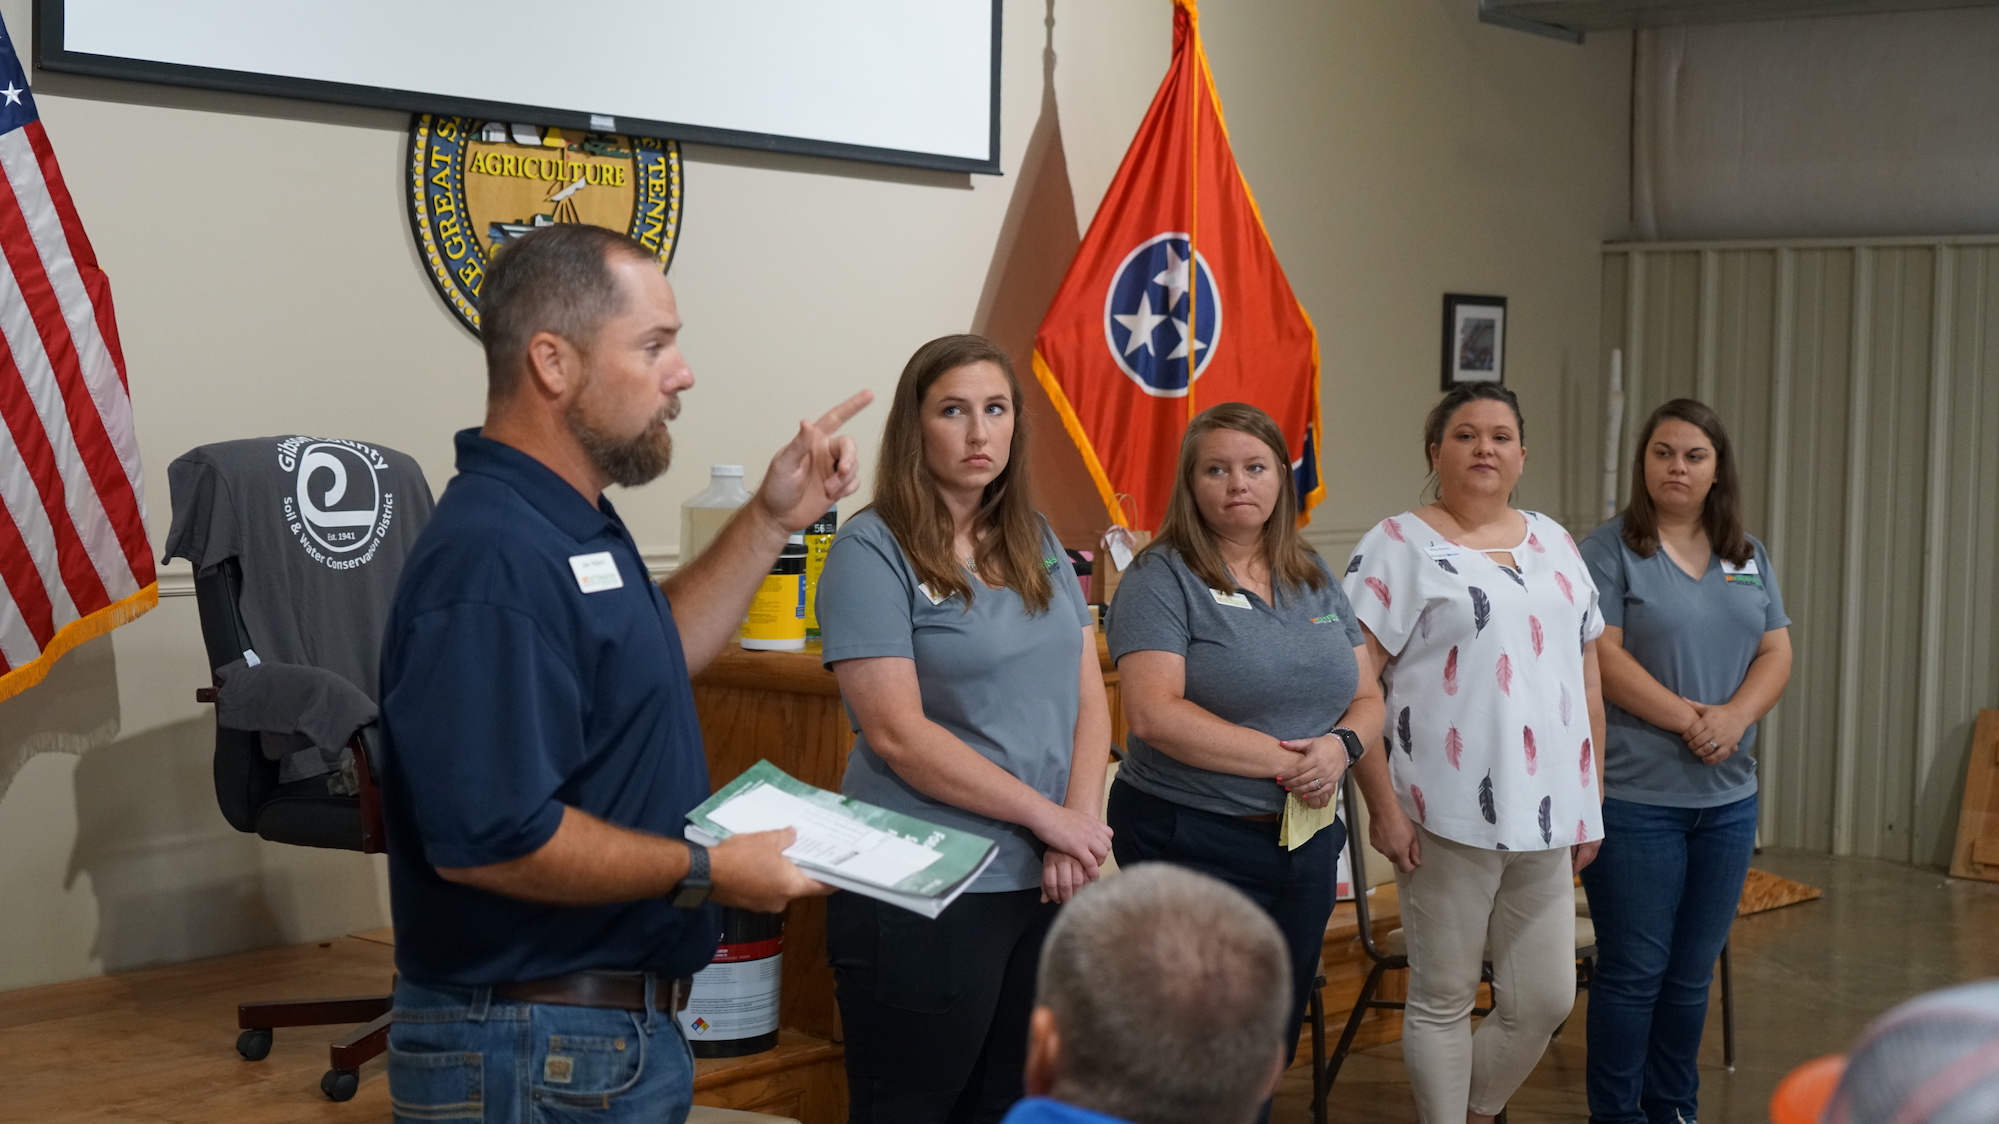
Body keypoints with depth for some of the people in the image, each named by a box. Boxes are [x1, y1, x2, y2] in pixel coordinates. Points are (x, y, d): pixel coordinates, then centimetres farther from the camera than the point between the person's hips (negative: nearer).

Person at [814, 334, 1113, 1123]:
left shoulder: (1036, 544, 11)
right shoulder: (872, 549, -9)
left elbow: (1089, 697, 9)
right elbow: (898, 733, -16)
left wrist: (1078, 827, -7)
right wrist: (1048, 816, -13)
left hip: (1045, 883, 6)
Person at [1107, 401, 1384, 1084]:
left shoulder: (1314, 579, 11)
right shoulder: (1161, 579, -9)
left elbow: (1367, 698, 12)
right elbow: (1154, 714, -20)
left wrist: (1342, 744, -11)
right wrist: (1285, 760, -19)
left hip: (1306, 847, 6)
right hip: (1193, 842, -6)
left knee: (1275, 1042, 14)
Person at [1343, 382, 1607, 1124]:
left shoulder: (1554, 544, 14)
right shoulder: (1401, 545, -5)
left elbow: (1586, 678, 17)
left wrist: (1591, 800, 13)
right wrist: (1383, 805, -14)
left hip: (1545, 814, 6)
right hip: (1447, 813, -6)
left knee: (1546, 1001, 10)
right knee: (1444, 1000, 5)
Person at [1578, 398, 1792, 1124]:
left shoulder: (1748, 557, 13)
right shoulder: (1611, 550, -5)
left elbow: (1777, 654, 8)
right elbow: (1603, 658, -13)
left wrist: (1736, 716, -11)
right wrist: (1689, 718, -17)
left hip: (1728, 797, 5)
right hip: (1635, 795, -5)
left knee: (1693, 970, 12)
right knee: (1634, 970, 0)